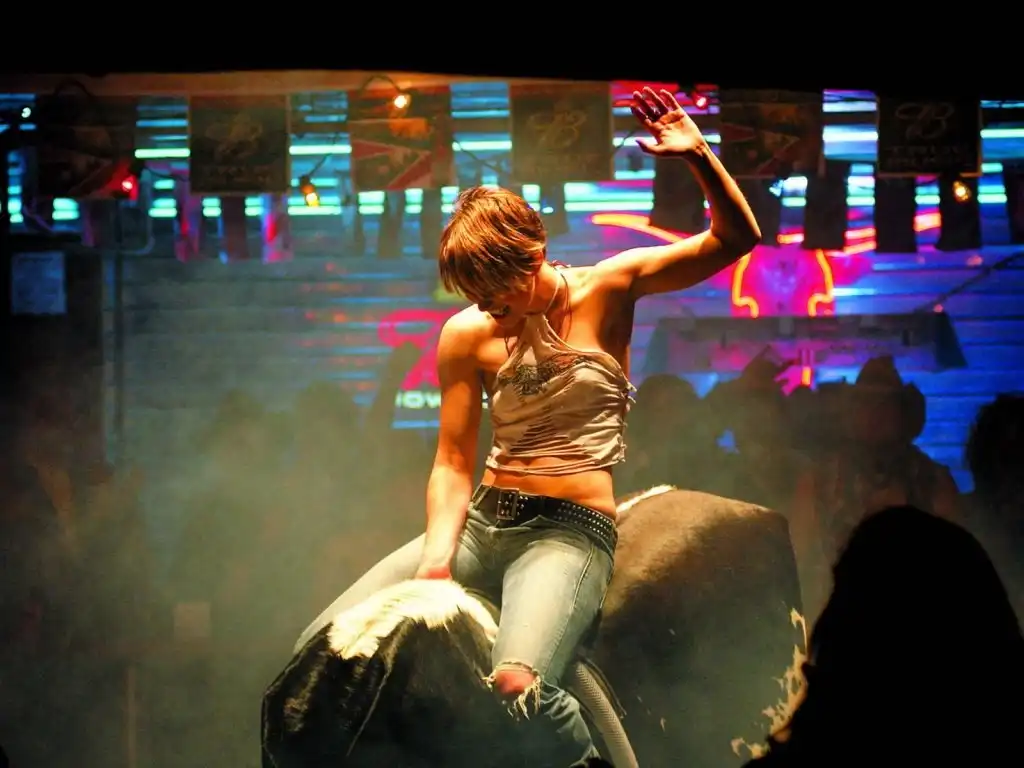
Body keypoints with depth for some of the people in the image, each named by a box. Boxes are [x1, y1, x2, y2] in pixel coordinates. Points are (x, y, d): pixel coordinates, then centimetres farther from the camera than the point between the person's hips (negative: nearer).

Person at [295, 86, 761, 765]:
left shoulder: (607, 290, -2)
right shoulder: (468, 335, 4)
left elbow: (736, 239, -6)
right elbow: (453, 462, 5)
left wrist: (699, 155, -23)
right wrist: (436, 560, -10)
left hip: (571, 531, -5)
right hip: (484, 522, 5)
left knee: (519, 685, -34)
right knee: (321, 648, -7)